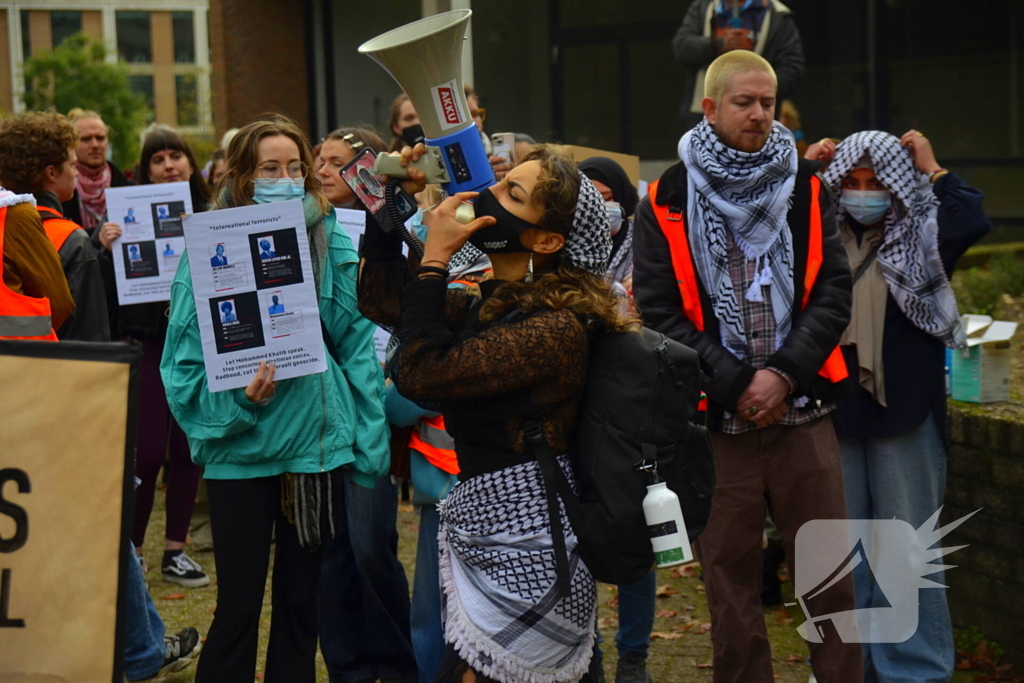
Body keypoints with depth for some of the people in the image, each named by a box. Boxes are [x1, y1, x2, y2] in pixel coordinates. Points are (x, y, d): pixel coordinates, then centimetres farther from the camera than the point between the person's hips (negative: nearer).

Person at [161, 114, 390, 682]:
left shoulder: (331, 245, 1)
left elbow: (357, 349, 3)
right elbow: (187, 359, -5)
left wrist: (369, 444, 0)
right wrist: (237, 397, -22)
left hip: (319, 442, 2)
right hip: (241, 449, -2)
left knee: (301, 601, 13)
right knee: (238, 605, 3)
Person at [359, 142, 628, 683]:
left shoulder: (554, 328, -19)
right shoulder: (488, 307, 9)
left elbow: (421, 374, -22)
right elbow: (381, 299, 17)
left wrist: (435, 258, -14)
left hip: (522, 554, -9)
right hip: (484, 537, 9)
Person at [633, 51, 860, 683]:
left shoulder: (808, 189, 8)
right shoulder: (666, 203, 2)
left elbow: (833, 292, 2)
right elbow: (660, 311, -3)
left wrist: (784, 374, -11)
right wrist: (736, 385, -10)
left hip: (803, 412, 1)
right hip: (717, 419, -1)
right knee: (731, 576, 6)